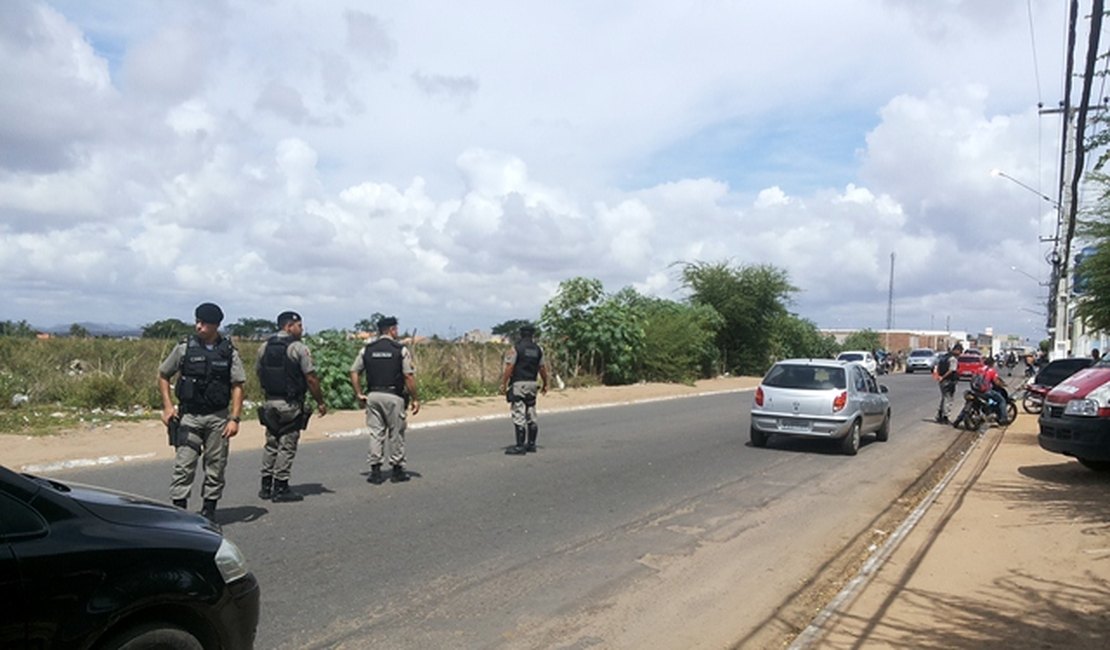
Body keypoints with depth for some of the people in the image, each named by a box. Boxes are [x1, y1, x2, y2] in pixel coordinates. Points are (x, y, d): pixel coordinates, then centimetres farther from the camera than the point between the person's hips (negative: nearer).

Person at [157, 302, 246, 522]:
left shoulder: (229, 352, -1)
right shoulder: (184, 348, -1)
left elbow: (237, 387, 0)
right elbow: (163, 376, 9)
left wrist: (234, 418, -9)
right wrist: (167, 406, -1)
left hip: (218, 417, 1)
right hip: (189, 416, -1)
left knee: (216, 465, 7)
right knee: (184, 464, -3)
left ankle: (209, 510, 18)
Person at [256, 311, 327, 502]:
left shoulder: (264, 347, 8)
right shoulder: (299, 348, -11)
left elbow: (258, 372, 15)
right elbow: (311, 379, -13)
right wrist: (320, 402, -5)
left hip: (269, 402, 6)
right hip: (291, 405, -6)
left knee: (270, 444, 15)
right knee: (287, 446, 0)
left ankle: (266, 486, 19)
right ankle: (280, 488, 4)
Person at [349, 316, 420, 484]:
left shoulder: (367, 349, 6)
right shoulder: (401, 350, -5)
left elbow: (354, 372, 3)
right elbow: (408, 376, -10)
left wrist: (359, 394, 8)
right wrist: (415, 399, -4)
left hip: (372, 396, 3)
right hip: (393, 396, -3)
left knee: (375, 433, 8)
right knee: (396, 433, 8)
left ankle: (375, 471, 8)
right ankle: (397, 469, 15)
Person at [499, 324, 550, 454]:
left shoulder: (515, 349, -8)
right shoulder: (538, 350, 7)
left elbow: (509, 368, -13)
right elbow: (542, 368, 11)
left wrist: (504, 384, -7)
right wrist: (545, 384, 22)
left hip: (518, 384, -5)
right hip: (532, 385, 6)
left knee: (519, 415, -5)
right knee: (531, 415, 13)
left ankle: (520, 446, -6)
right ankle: (531, 444, 18)